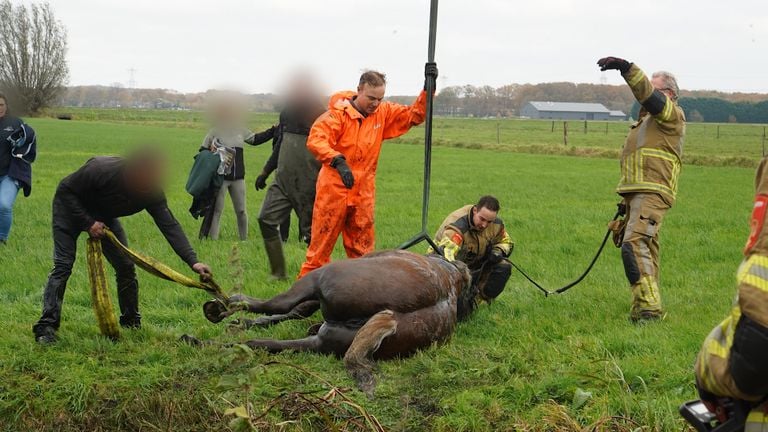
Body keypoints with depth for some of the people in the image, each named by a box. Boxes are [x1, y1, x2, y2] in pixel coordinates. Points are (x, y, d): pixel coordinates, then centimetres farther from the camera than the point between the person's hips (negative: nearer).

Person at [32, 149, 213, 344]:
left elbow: (170, 226, -27)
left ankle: (132, 322, 14)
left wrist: (193, 261, -37)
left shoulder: (152, 192, -26)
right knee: (63, 265, -15)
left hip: (103, 216, 5)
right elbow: (65, 190, -26)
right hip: (71, 208, -5)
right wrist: (88, 223, -32)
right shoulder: (100, 169, -39)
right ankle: (46, 327, -16)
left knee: (125, 266, -2)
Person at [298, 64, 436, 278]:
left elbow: (414, 115, 11)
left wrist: (428, 88, -3)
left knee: (362, 248, 10)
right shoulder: (338, 113, -11)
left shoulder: (383, 113, 6)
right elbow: (316, 139, -23)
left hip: (363, 194, 5)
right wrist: (338, 161, -37)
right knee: (321, 244, 0)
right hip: (334, 190, -5)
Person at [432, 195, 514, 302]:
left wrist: (497, 252, -15)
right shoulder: (457, 225, -34)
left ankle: (482, 297, -6)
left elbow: (506, 242, 10)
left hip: (476, 262, 5)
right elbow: (446, 251, -51)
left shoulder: (496, 223, -11)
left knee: (504, 266, -17)